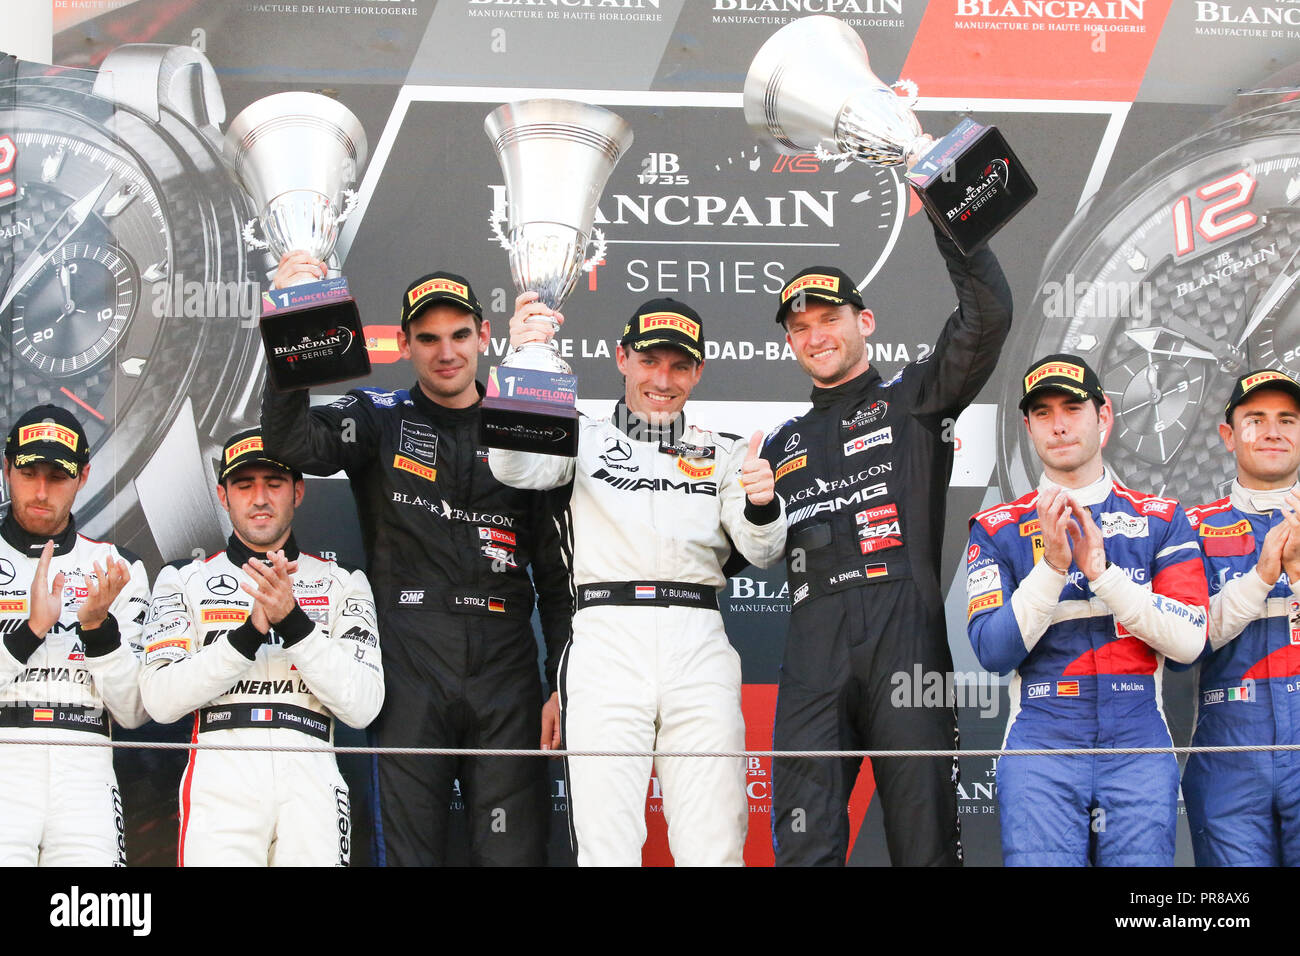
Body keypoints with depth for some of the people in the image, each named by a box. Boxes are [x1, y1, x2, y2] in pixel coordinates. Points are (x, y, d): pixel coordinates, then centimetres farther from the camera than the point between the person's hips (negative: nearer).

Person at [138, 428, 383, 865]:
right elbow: (160, 701, 0)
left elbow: (362, 707, 0)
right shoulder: (184, 579, 14)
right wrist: (250, 632, -10)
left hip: (310, 782, 1)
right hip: (219, 778, -1)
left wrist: (292, 620, -10)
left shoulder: (343, 583, 14)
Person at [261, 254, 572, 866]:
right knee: (407, 853, -1)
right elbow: (292, 444, -13)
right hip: (408, 671, -1)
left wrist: (564, 687, 3)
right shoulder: (379, 419, 9)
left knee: (515, 852, 0)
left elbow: (557, 573, 12)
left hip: (505, 676, 1)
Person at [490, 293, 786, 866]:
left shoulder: (724, 454, 21)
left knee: (714, 851, -6)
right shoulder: (586, 439, 16)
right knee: (605, 849, -9)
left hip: (699, 644, 2)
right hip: (606, 637, -1)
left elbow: (763, 553, 10)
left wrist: (761, 504, -14)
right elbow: (514, 467, -4)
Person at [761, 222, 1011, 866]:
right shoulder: (781, 446, 26)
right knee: (804, 850, -5)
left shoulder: (911, 402, 13)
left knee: (926, 847, -4)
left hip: (906, 647, -3)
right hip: (814, 661, 3)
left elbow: (988, 315, -2)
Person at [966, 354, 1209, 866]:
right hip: (1041, 746, -1)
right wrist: (1052, 566, -14)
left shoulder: (1162, 520, 10)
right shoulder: (998, 529, 7)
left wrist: (1102, 571, -11)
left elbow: (1189, 641, -2)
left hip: (1140, 747, 1)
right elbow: (992, 651, -4)